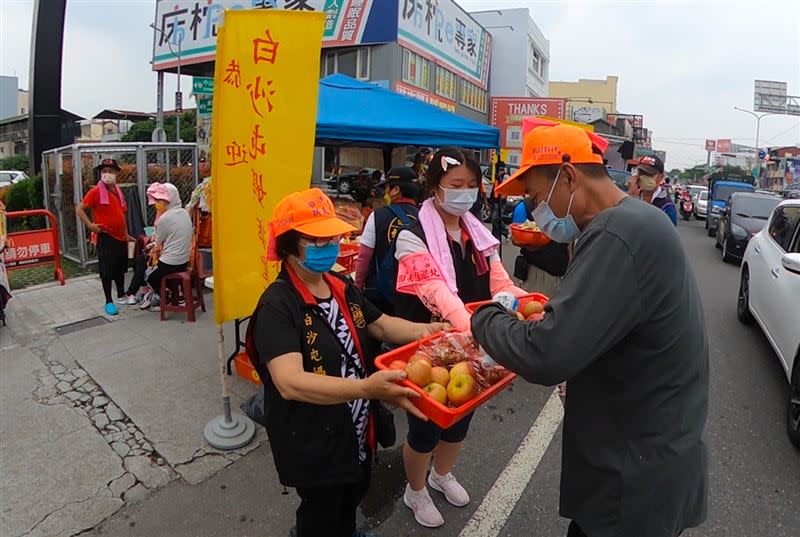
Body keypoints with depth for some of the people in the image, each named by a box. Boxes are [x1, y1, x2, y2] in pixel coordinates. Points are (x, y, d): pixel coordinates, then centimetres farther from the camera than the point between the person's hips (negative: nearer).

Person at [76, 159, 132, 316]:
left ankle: (121, 295, 31)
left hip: (120, 236, 7)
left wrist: (126, 234, 18)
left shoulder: (118, 191, 11)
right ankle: (109, 302, 8)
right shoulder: (95, 191, -9)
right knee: (107, 270, 0)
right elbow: (79, 209, -8)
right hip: (106, 237, -7)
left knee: (121, 267, 16)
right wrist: (90, 225, -15)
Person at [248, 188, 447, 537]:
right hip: (312, 443, -7)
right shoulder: (278, 305, -27)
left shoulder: (343, 288, -2)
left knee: (353, 497, 32)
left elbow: (380, 325, 10)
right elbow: (290, 383, -37)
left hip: (357, 432, 8)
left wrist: (423, 331, -10)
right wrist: (367, 388, -49)